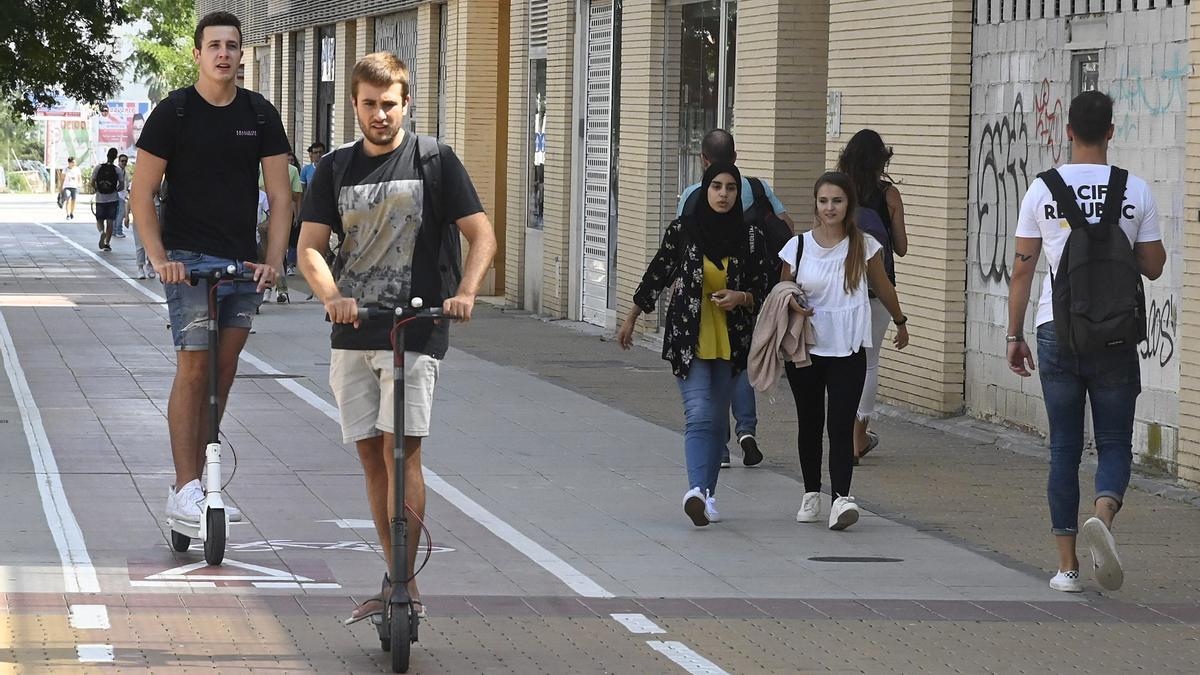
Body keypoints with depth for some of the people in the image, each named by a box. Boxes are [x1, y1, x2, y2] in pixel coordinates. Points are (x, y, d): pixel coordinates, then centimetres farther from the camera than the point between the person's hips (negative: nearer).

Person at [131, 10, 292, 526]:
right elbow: (142, 194, -3)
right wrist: (159, 259, -14)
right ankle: (185, 489, -10)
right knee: (194, 368, -11)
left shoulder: (260, 115, 6)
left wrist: (273, 261, -7)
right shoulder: (174, 113, -4)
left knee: (223, 373, 7)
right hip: (189, 261, -4)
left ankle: (201, 478, 16)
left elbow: (279, 194, 5)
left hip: (243, 263, 4)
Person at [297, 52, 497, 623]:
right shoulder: (335, 169, 9)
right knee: (371, 455, 7)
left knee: (400, 449, -14)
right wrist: (332, 296, -18)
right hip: (353, 332, 4)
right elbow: (310, 247, 3)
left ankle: (405, 582, -10)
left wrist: (464, 292, -22)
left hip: (416, 331, -4)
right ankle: (395, 582, 15)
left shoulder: (433, 160, -1)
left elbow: (482, 235, -4)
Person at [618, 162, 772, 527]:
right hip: (689, 339, -3)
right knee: (699, 415, -17)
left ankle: (706, 494, 17)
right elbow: (656, 276, 9)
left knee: (717, 419, 9)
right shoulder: (682, 229, -2)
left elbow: (763, 290, 7)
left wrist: (740, 298, -14)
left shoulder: (750, 237, 1)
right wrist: (631, 320, 16)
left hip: (730, 342, 3)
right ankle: (697, 489, -30)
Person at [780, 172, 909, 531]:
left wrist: (900, 322, 28)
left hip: (848, 351, -2)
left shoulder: (864, 246, -1)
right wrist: (792, 305, -12)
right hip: (805, 349, 2)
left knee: (841, 424, -12)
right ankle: (811, 494, 24)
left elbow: (882, 287, 15)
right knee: (810, 423, 12)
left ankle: (842, 497, -21)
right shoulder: (798, 246, 0)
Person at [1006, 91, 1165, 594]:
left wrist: (1014, 336, 10)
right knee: (1114, 443, 7)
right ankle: (1102, 514, -24)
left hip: (1057, 331, 1)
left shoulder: (1043, 190, 0)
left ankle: (1067, 566, 7)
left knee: (1064, 448, 7)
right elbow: (1153, 267, 5)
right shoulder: (1135, 191, -1)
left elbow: (1022, 269, 2)